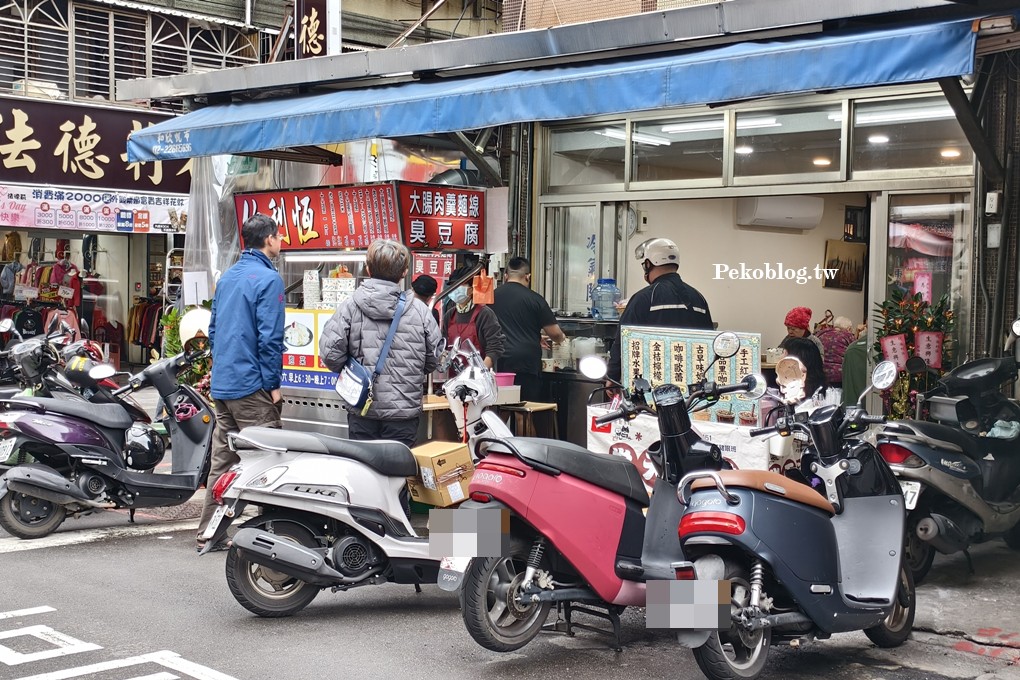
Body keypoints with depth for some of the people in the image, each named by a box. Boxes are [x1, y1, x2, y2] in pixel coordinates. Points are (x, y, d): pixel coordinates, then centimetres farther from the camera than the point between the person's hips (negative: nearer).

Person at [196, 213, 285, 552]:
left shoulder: (227, 277, 15)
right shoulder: (268, 278, -11)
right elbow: (270, 337, -16)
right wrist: (274, 384, -12)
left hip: (222, 384, 9)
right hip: (251, 385, -8)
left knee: (220, 460, 12)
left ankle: (208, 534, 16)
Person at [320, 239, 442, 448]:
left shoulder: (349, 306, -7)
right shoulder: (419, 310, -4)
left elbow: (330, 351, -11)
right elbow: (434, 358, 3)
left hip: (362, 409, 0)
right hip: (404, 409, 0)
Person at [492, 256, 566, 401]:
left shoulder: (493, 296, 7)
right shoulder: (534, 299, -3)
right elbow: (555, 333, -2)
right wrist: (561, 338, 24)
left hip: (498, 362, 3)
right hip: (526, 362, -3)